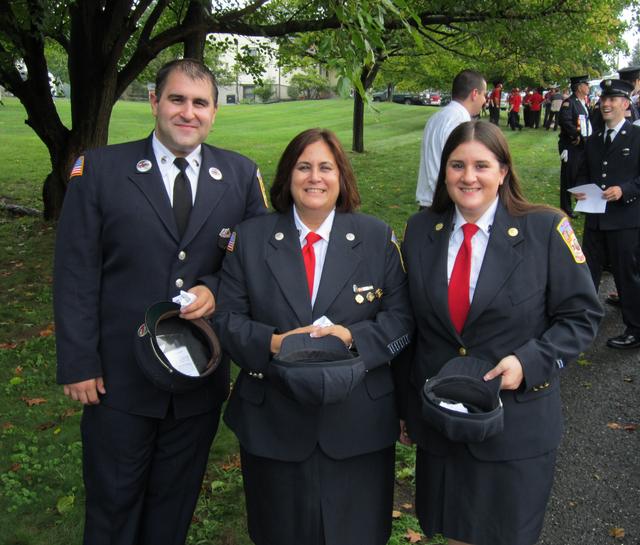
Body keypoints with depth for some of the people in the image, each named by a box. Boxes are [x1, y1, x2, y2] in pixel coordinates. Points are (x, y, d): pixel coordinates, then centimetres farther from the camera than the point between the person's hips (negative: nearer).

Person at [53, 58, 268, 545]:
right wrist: (78, 363, -10)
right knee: (113, 504, 16)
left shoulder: (241, 175, 2)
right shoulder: (99, 170, -5)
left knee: (175, 503, 20)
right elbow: (76, 274, -6)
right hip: (119, 376, -2)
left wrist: (215, 289, -16)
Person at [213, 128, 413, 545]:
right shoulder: (250, 238, 2)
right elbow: (228, 318, -1)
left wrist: (353, 336, -20)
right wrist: (271, 342, -19)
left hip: (358, 423, 0)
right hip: (273, 421, 1)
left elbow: (401, 316, -2)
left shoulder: (376, 237, 1)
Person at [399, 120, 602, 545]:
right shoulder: (420, 231, 0)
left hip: (517, 423, -2)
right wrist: (406, 406, 9)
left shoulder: (546, 230, -10)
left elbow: (581, 315, -5)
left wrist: (529, 362, -21)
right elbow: (409, 323, 6)